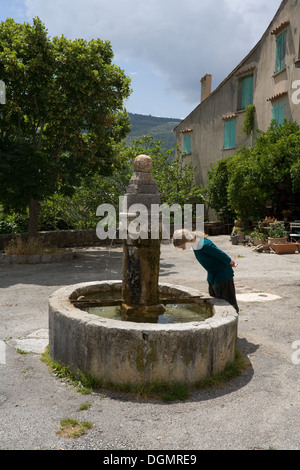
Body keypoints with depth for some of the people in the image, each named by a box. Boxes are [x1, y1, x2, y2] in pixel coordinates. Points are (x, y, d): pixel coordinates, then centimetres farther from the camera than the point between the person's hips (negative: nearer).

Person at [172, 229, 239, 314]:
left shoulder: (205, 245, -29)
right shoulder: (195, 246, -1)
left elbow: (221, 255, -18)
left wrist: (230, 263, -2)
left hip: (223, 275, -9)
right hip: (212, 276, 9)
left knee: (227, 300, 0)